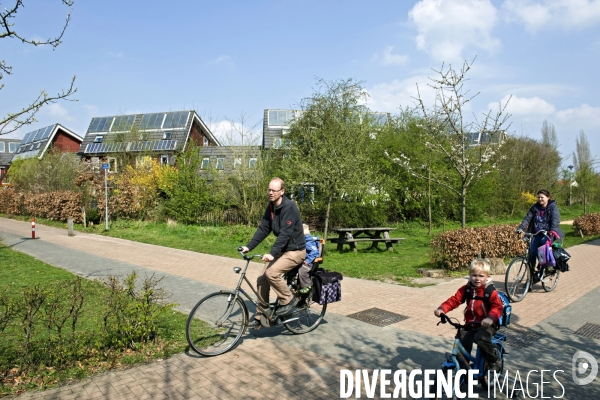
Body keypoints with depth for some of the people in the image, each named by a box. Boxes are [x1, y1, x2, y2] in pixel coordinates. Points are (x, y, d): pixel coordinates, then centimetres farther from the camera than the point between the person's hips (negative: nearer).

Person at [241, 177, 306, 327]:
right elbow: (263, 228, 4)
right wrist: (249, 246, -5)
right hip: (282, 250, 8)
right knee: (262, 279, 0)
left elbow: (285, 233, -29)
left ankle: (288, 300, -4)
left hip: (295, 250, -8)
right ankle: (260, 317, 11)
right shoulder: (271, 207, 4)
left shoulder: (289, 207, -21)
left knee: (272, 273, -26)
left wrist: (272, 253, -36)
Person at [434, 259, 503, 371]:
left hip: (486, 324, -4)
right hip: (470, 324, 4)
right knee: (462, 342, -11)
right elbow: (454, 300, -3)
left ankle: (493, 361, -4)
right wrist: (442, 309, -22)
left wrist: (491, 318, -45)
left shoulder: (491, 291, -11)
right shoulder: (466, 289, 1)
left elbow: (497, 306, -23)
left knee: (481, 338, -30)